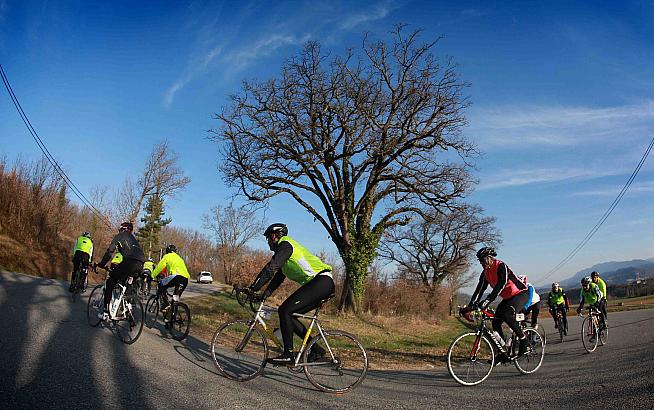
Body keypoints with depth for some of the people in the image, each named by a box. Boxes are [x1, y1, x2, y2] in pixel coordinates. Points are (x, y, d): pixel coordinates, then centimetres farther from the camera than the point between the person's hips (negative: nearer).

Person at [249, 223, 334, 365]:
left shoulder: (285, 244, -6)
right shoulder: (285, 248, 26)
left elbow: (270, 269, -17)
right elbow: (278, 277, 25)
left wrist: (252, 289, -14)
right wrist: (264, 295, 19)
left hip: (322, 282, -10)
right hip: (322, 285, 10)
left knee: (285, 310, -14)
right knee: (288, 315, 9)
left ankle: (288, 355, -10)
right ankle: (316, 349, 13)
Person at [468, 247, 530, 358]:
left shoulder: (501, 266, -22)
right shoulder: (485, 273, 1)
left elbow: (501, 284, -34)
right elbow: (479, 290, -2)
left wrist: (487, 301, -43)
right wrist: (471, 305, -14)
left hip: (521, 294, -8)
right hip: (508, 298, 8)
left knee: (507, 315, -31)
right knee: (495, 322, -4)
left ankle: (524, 341, -11)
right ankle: (503, 354, 3)